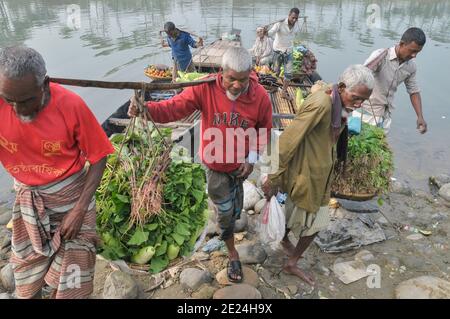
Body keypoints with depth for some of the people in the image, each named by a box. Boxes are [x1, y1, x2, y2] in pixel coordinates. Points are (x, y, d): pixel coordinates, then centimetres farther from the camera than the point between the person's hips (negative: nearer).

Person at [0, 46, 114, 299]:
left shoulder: (71, 105, -21)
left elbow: (98, 156, -13)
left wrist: (79, 209, -16)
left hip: (71, 195, -2)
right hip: (27, 199, 3)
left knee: (70, 283, 8)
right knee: (27, 286, 18)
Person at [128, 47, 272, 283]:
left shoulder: (260, 96, -19)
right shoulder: (205, 88, -24)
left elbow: (263, 130, -4)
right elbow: (174, 107, -31)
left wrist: (252, 158, -10)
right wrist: (146, 109, -50)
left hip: (241, 163, 1)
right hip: (216, 165, -1)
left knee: (235, 205, 26)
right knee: (224, 211, 12)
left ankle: (233, 218, 63)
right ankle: (232, 254, 37)